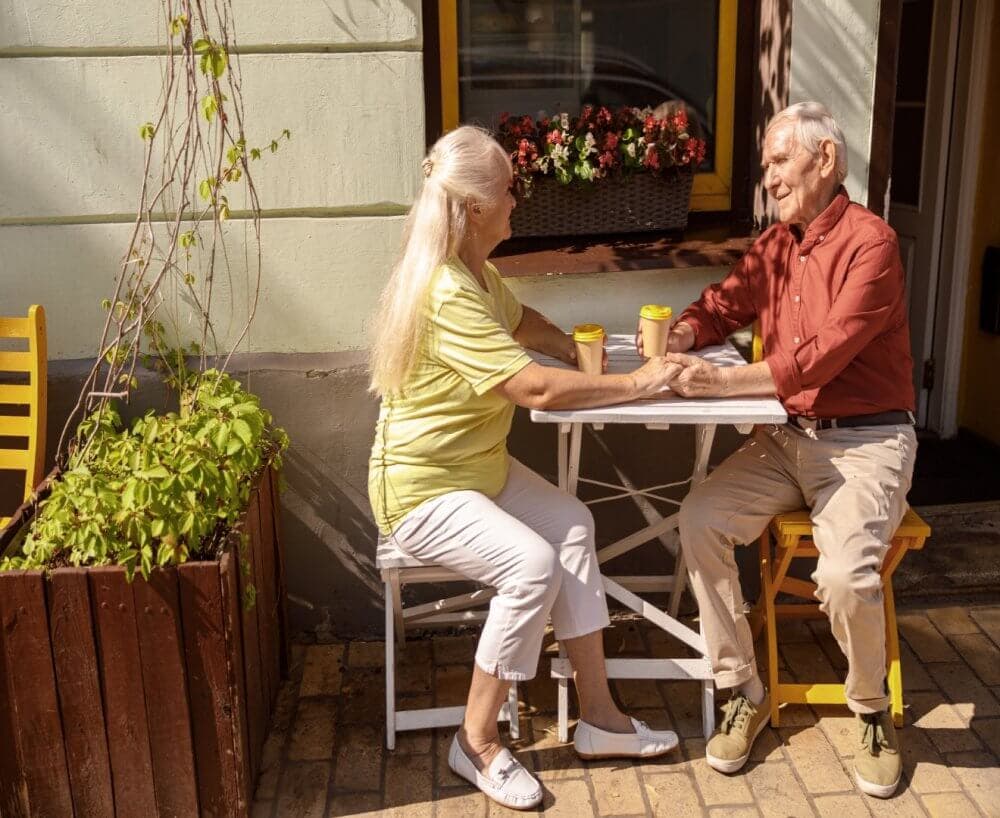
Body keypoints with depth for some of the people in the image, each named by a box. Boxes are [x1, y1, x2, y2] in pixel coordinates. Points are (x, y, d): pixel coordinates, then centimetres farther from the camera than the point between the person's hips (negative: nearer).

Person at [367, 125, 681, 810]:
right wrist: (637, 385, -23)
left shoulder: (478, 272, 5)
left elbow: (519, 319, 25)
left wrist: (575, 348, 7)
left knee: (573, 525, -4)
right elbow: (537, 388, -33)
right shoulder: (446, 295, -28)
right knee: (533, 565, -25)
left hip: (480, 465, 10)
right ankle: (477, 743, -6)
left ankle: (599, 717, 3)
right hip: (422, 489, -10)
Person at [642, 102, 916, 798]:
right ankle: (744, 693, 0)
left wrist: (721, 382, -26)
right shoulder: (776, 245, 11)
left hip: (865, 440, -6)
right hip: (786, 437, 7)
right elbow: (724, 304, 13)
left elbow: (822, 356, -23)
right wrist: (681, 335, -11)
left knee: (846, 573, -29)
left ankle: (873, 708, 5)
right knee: (700, 519, -16)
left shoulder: (869, 242, -13)